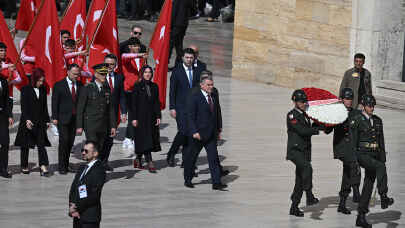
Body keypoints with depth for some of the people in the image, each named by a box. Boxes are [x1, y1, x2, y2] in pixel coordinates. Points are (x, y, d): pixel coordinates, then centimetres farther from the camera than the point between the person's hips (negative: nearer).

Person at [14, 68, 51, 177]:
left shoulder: (43, 90, 9)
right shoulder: (26, 89, -5)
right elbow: (23, 106, -10)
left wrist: (47, 120, 14)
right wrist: (27, 119, -21)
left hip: (40, 121, 3)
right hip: (27, 121, -3)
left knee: (41, 144, -9)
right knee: (25, 145, 7)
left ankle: (43, 167, -18)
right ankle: (24, 166, 19)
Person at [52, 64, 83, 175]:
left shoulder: (80, 86, 9)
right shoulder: (59, 85, -2)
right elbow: (55, 102, -3)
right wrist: (54, 118, -8)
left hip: (75, 119, 4)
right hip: (63, 118, -4)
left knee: (70, 142, 5)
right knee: (64, 141, -9)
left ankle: (66, 165, 13)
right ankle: (61, 166, -4)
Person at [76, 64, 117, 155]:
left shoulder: (107, 89, 10)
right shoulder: (87, 88, -6)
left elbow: (111, 109, 13)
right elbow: (80, 109, -5)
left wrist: (113, 126, 7)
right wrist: (79, 126, -9)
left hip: (103, 126, 5)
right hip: (90, 125, -5)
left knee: (100, 150, 6)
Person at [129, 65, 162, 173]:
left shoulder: (154, 87, 9)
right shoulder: (137, 86, -4)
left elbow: (157, 103, 11)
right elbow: (133, 103, -6)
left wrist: (158, 116, 4)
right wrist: (133, 118, -11)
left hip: (152, 117, 5)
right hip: (141, 117, -5)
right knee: (145, 139, -10)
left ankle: (138, 159, 24)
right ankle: (150, 163, -14)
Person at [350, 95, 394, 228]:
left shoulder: (377, 121, 12)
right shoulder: (357, 121, -6)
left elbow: (381, 142, 15)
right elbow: (353, 142, -9)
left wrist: (383, 159, 10)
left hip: (374, 156, 6)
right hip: (362, 154, -6)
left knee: (368, 185, 4)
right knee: (380, 167, -32)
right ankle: (384, 198, -36)